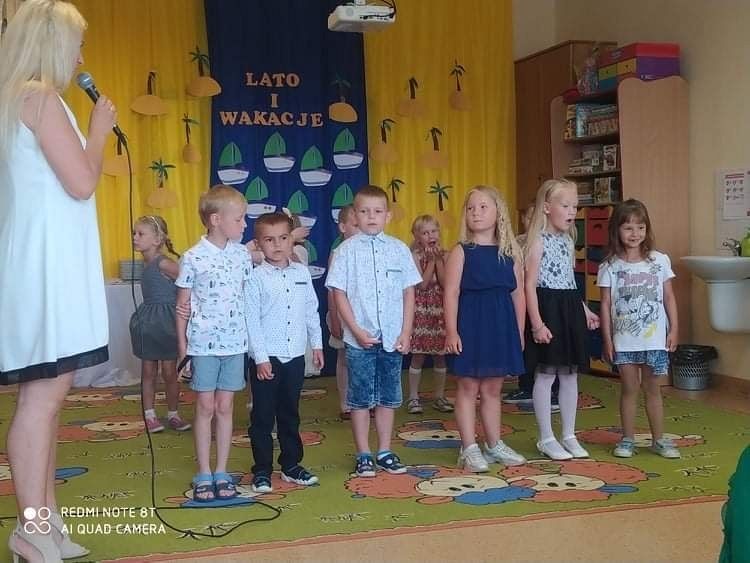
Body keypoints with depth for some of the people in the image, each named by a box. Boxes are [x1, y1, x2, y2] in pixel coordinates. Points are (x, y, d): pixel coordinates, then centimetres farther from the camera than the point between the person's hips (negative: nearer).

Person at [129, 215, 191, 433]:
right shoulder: (147, 263, 6)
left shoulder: (163, 263, -17)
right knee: (148, 370, 9)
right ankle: (149, 415, 18)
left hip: (167, 320, -7)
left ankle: (173, 414, 17)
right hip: (148, 321, 7)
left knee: (169, 371, 4)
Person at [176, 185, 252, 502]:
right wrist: (182, 345, -2)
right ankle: (204, 475, 14)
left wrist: (251, 337, 6)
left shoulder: (242, 255, 4)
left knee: (225, 407, 9)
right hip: (203, 344, -3)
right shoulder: (193, 258, -6)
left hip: (235, 343, 3)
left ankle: (221, 473, 17)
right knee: (205, 407, 4)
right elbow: (182, 304, -1)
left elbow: (248, 297, 10)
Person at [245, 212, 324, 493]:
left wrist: (317, 344, 12)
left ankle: (291, 465, 26)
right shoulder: (256, 277, -8)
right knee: (263, 417, 4)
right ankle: (262, 471, 15)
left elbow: (311, 311, 13)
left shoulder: (302, 273, 6)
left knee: (290, 414, 15)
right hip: (266, 358, -4)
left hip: (295, 356, 4)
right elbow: (251, 319, -10)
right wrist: (261, 357, -13)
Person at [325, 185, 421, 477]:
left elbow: (409, 292, 7)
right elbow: (339, 293, -4)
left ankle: (384, 452, 23)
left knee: (388, 398, 11)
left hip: (393, 338, 3)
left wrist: (406, 332, 0)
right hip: (359, 339, -2)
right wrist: (357, 331, -10)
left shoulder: (399, 249, 4)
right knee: (360, 398, 5)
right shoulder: (347, 249, -3)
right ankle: (363, 456, 15)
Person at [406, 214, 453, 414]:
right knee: (418, 356, 0)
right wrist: (431, 260, -16)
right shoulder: (415, 256, -6)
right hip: (421, 309, -3)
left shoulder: (443, 255, 4)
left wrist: (438, 260, -13)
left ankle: (439, 396, 20)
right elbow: (422, 284, -16)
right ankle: (413, 397, 10)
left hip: (440, 309, 4)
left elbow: (445, 283, -8)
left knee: (440, 356, 9)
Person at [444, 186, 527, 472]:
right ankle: (469, 448, 9)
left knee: (492, 388, 13)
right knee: (468, 387, 2)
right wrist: (451, 330, -14)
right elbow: (451, 293, -8)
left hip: (501, 325, 4)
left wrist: (519, 331, 8)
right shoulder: (461, 251, -4)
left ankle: (495, 445, 24)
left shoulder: (510, 252, 6)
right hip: (470, 323, -3)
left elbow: (518, 294, 9)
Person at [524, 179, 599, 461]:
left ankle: (569, 435, 20)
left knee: (570, 374, 10)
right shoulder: (538, 240, -9)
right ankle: (546, 439, 9)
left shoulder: (568, 241, 15)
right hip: (547, 308, -8)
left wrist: (584, 310, 19)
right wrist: (537, 323, -20)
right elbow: (530, 285, -14)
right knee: (546, 374, 0)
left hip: (569, 309, 8)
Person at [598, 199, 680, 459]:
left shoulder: (660, 260, 1)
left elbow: (669, 298, 5)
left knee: (652, 389, 10)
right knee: (629, 389, 7)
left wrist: (674, 329, -1)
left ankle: (658, 439, 20)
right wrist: (607, 339, -4)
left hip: (655, 338, 1)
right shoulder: (610, 266, -3)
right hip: (624, 340, -1)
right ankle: (627, 439, 17)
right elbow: (605, 304, -1)